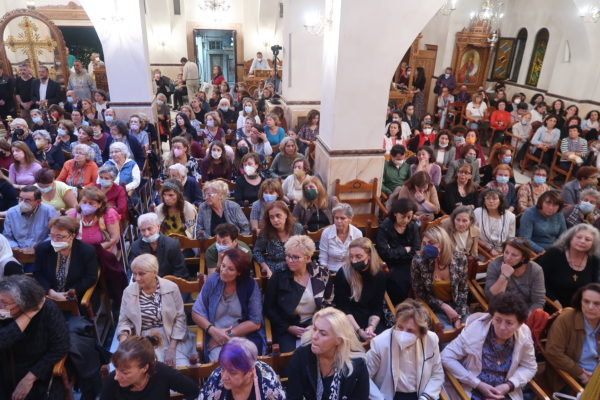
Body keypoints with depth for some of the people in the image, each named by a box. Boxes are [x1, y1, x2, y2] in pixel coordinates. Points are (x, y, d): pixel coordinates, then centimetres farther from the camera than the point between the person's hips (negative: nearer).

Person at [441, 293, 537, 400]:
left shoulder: (524, 335, -11)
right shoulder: (475, 330, -20)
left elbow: (529, 367, 6)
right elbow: (446, 357, -15)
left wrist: (509, 385, -11)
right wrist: (478, 384, -17)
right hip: (473, 390, -4)